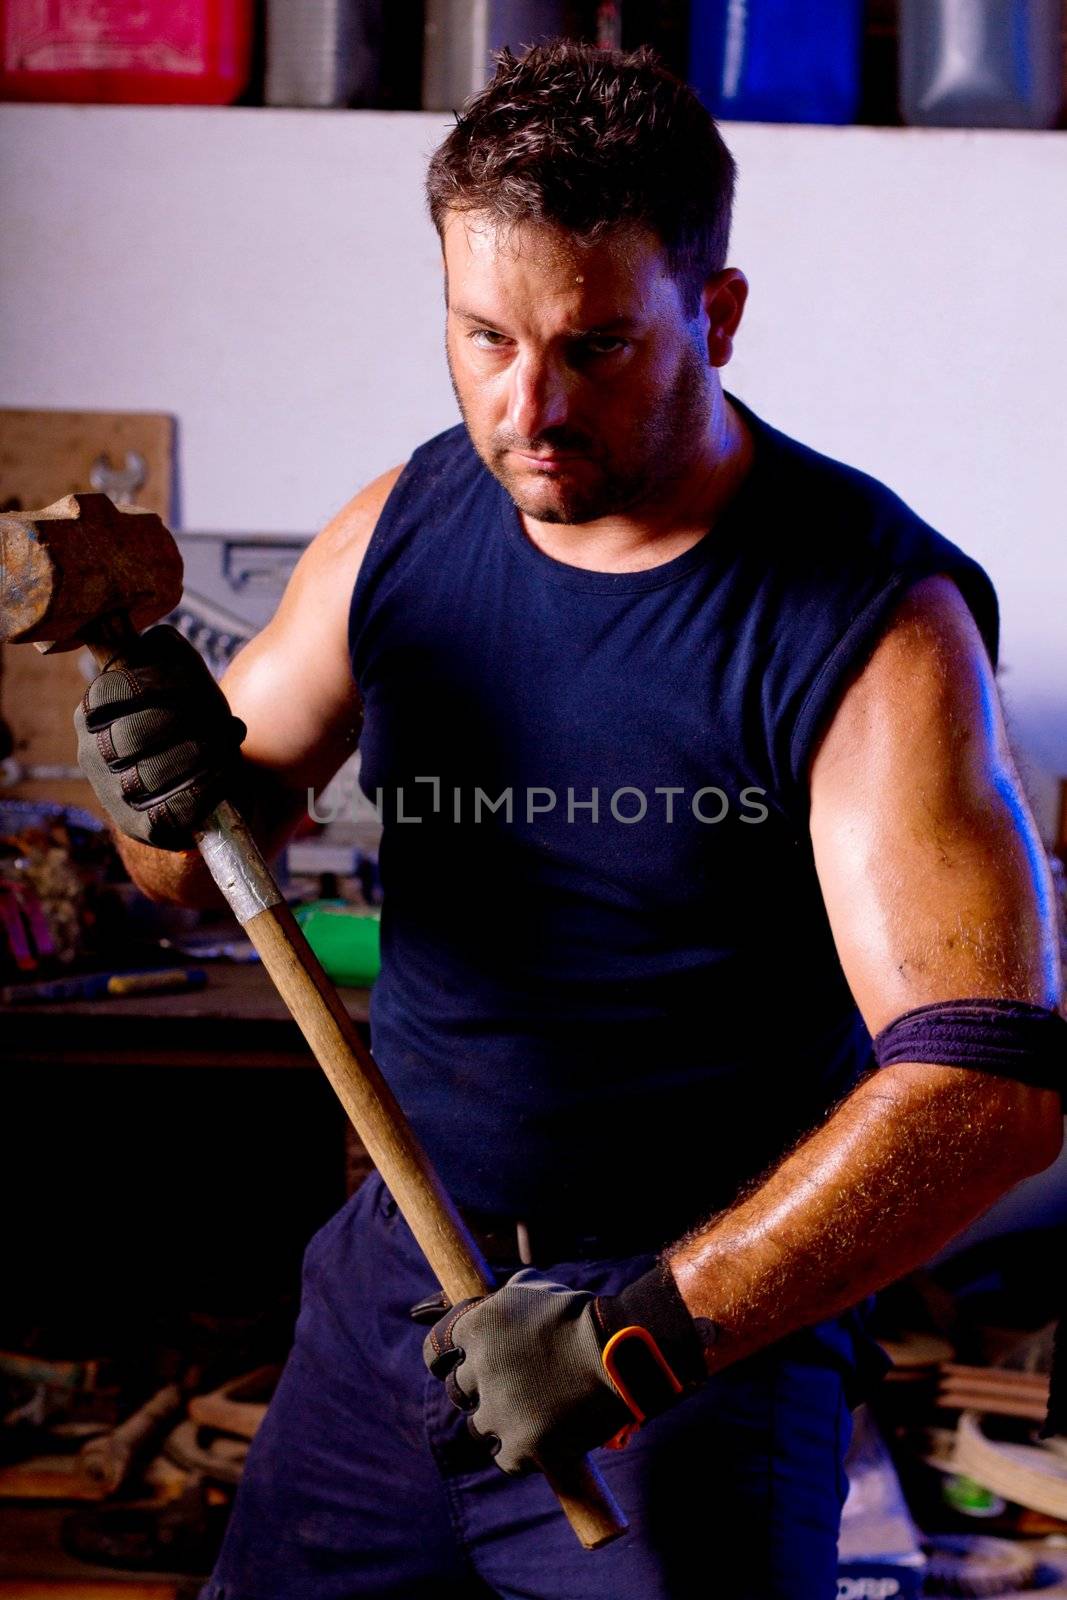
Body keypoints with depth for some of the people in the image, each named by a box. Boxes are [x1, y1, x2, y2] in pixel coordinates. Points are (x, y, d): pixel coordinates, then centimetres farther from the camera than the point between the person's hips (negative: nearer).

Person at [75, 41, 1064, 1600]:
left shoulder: (870, 621, -19)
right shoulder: (404, 524, -2)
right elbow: (207, 864, 8)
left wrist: (644, 1332, -31)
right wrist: (176, 786, -16)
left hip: (716, 1314, -5)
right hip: (396, 1276, 5)